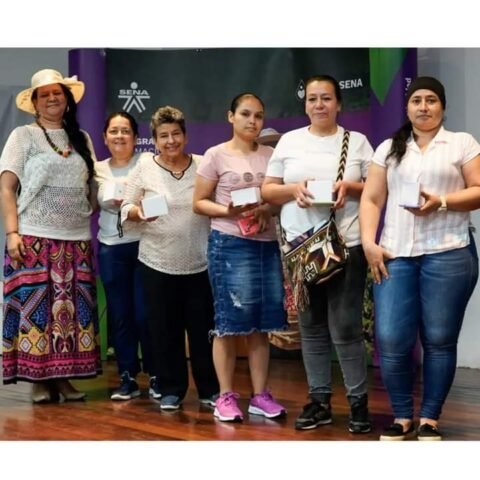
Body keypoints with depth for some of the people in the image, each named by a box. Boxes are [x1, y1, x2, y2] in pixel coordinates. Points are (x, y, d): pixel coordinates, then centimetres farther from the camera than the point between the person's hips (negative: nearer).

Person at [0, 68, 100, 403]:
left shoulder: (82, 139, 15)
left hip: (77, 240, 4)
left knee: (73, 307, 1)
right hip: (34, 238, -4)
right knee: (35, 305, -5)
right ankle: (38, 379, 2)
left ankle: (64, 376, 9)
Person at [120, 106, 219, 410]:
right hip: (158, 262, 0)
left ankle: (210, 389, 18)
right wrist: (138, 212, -19)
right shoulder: (144, 167, -1)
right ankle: (171, 390, 18)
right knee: (164, 329, 5)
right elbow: (126, 208, 2)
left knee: (204, 328, 5)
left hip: (200, 262, 0)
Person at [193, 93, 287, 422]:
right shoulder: (216, 155, 0)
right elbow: (199, 202, 0)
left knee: (262, 321, 6)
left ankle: (260, 395, 13)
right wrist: (227, 211, -17)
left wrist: (267, 210, -8)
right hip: (229, 243, -4)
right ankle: (226, 396, 5)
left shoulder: (271, 155, 11)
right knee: (230, 319, -3)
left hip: (267, 243, 4)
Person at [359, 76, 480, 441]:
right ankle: (402, 416, 10)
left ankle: (430, 418, 10)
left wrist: (440, 202, -13)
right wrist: (369, 243, -1)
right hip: (395, 255, 2)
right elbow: (371, 199, 12)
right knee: (391, 340, -5)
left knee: (439, 339, -1)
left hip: (448, 254, -2)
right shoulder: (389, 148, 16)